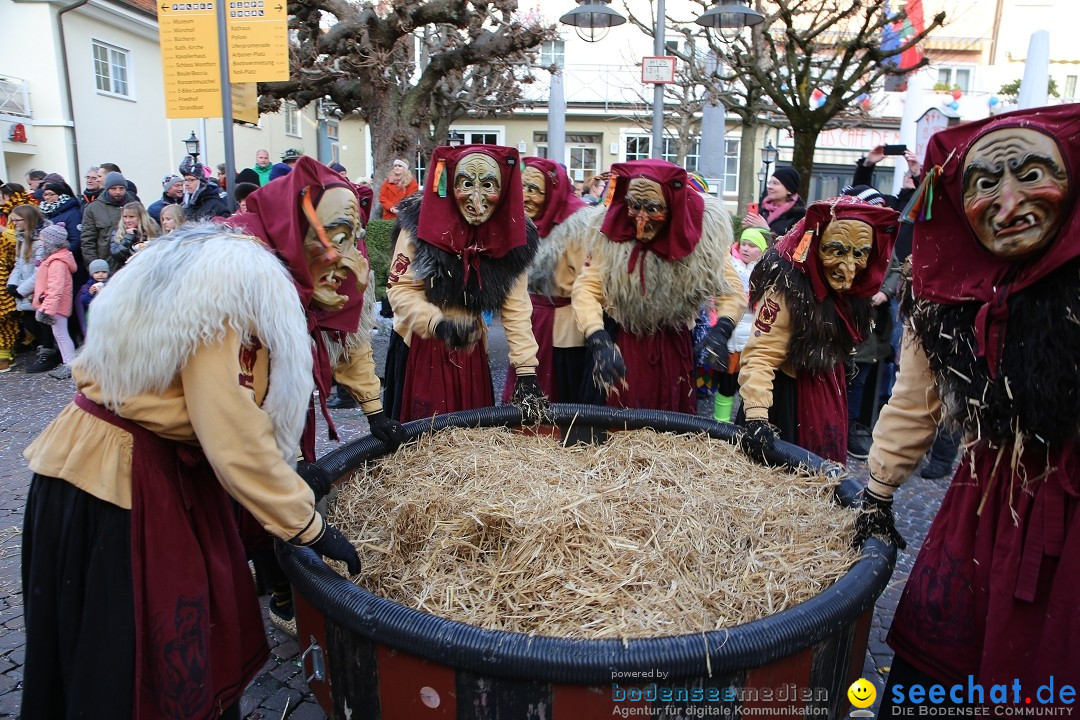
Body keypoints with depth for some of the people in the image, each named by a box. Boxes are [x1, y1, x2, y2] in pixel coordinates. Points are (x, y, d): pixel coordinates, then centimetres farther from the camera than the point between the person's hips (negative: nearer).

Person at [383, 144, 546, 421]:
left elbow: (516, 308, -8)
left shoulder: (510, 235, -6)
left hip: (472, 350, 3)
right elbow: (399, 288, -15)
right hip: (420, 347, -3)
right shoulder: (421, 224, -15)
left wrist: (527, 370, -12)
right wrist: (438, 323, -32)